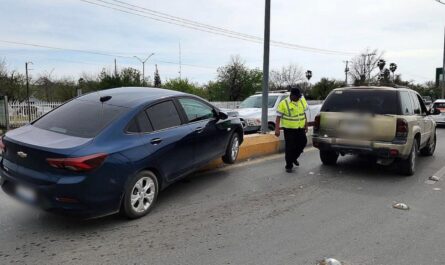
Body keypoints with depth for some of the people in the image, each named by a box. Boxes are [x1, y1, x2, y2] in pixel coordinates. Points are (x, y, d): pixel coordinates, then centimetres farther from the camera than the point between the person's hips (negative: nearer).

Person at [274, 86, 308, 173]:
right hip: (289, 129, -5)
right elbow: (278, 117, -11)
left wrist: (306, 125, 16)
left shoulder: (302, 100, 6)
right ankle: (289, 166, 12)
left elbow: (304, 113, 16)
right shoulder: (284, 103, -12)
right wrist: (277, 129, -17)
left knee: (302, 143, 7)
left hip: (300, 128, 5)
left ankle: (294, 158, 33)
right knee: (290, 148, -1)